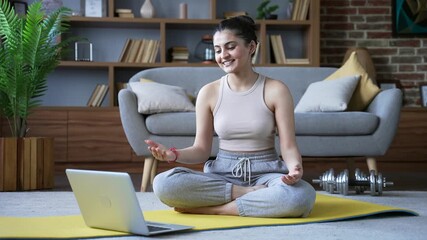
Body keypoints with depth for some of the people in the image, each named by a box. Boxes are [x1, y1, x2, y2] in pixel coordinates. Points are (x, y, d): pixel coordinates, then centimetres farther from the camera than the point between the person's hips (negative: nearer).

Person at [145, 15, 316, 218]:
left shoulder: (275, 90, -2)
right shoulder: (209, 93, 4)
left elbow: (288, 146, -4)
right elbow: (201, 150, 6)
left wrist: (294, 168, -27)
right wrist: (173, 154, -16)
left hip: (265, 173, -1)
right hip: (223, 173, 2)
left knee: (302, 195, -37)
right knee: (163, 183, -28)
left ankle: (211, 208, -22)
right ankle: (252, 195, -18)